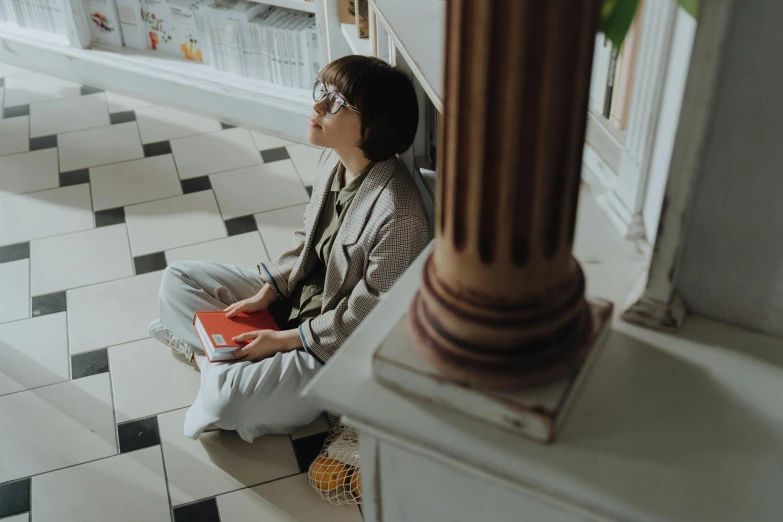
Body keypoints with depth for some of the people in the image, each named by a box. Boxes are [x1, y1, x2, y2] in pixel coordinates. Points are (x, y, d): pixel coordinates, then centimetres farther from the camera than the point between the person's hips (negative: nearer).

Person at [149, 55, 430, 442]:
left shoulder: (399, 215, -34)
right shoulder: (334, 158, -8)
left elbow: (365, 316, -24)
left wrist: (282, 341, -16)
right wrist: (264, 294, -1)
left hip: (340, 346, -8)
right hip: (299, 293, 8)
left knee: (229, 399, -26)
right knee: (177, 279, 9)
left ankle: (209, 360, 6)